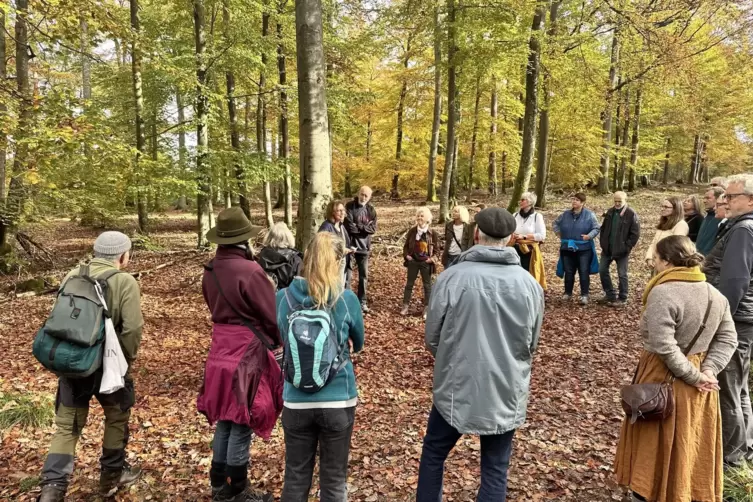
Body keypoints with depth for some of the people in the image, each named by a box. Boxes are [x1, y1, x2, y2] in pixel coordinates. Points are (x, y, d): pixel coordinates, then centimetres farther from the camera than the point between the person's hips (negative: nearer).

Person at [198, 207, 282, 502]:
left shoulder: (211, 270, 3)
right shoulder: (249, 271, -21)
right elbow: (273, 315, -15)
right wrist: (281, 343, 2)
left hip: (221, 353, 8)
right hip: (247, 355, -8)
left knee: (225, 423, 19)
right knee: (241, 426, 5)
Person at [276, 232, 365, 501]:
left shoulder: (283, 297, -7)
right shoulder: (347, 299, -12)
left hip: (296, 400, 2)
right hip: (338, 399, -1)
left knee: (296, 477, 17)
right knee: (334, 479, 15)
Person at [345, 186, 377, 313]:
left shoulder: (371, 209, 7)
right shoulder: (350, 206, -6)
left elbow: (373, 228, -4)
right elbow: (349, 226, -17)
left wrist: (358, 227, -12)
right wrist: (364, 228, -9)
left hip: (364, 246, 4)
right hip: (350, 245, -4)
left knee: (364, 275, 10)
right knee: (347, 275, 0)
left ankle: (362, 302, 20)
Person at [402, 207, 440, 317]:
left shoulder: (432, 233, -8)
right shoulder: (412, 231, -3)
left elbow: (436, 249, -1)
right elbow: (406, 245, 7)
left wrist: (433, 258, -16)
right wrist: (406, 255, -8)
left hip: (426, 263, -2)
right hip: (413, 261, 2)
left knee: (427, 285, 9)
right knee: (409, 283, 10)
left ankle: (426, 308, 19)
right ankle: (405, 306, 21)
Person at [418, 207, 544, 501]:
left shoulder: (452, 277, -15)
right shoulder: (530, 284, -7)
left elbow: (432, 339, -5)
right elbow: (531, 345, 6)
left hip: (456, 389, -1)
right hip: (507, 394, 2)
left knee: (433, 454, 22)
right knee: (495, 471, 17)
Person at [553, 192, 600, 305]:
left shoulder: (589, 214, -5)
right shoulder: (566, 214, 7)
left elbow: (596, 228, -5)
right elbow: (556, 223, 23)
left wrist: (589, 236, -20)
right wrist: (558, 233, 10)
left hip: (584, 249, -4)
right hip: (567, 249, 4)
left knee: (584, 272, -3)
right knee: (568, 272, 10)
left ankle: (584, 295, 3)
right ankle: (568, 293, 23)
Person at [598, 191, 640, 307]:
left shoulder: (631, 214, -12)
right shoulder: (610, 212, 5)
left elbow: (635, 233, -13)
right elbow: (603, 228, 13)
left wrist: (627, 247, -16)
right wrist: (602, 242, 4)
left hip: (622, 250, -6)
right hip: (607, 249, 6)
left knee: (622, 274, 3)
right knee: (602, 270, 8)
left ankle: (622, 299, 15)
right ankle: (610, 294, 23)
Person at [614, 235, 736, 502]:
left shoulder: (662, 293, -22)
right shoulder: (716, 295, 3)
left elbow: (664, 346, -28)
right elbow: (727, 340, 2)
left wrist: (693, 376, -18)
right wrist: (708, 370, -7)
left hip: (664, 380, -7)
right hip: (697, 386, 7)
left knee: (656, 446, 9)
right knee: (692, 445, 21)